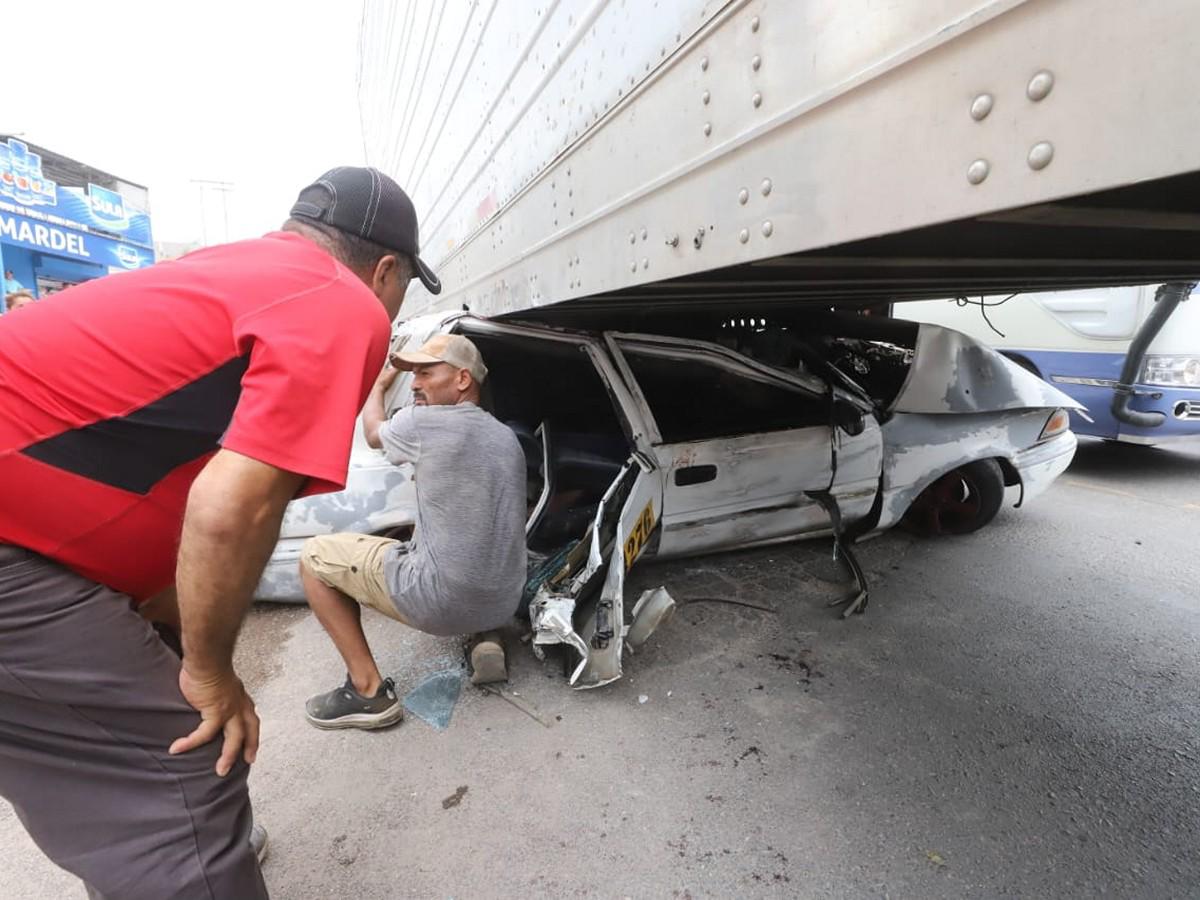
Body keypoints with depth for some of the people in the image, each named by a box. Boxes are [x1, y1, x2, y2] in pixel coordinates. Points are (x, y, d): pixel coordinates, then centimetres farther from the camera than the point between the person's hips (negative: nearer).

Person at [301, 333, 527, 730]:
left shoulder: (422, 422, -10)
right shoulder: (507, 437, 10)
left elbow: (373, 433, 14)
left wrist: (378, 385, 30)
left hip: (440, 603, -7)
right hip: (503, 603, 7)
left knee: (314, 555, 10)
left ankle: (370, 692, 7)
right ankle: (488, 640, 15)